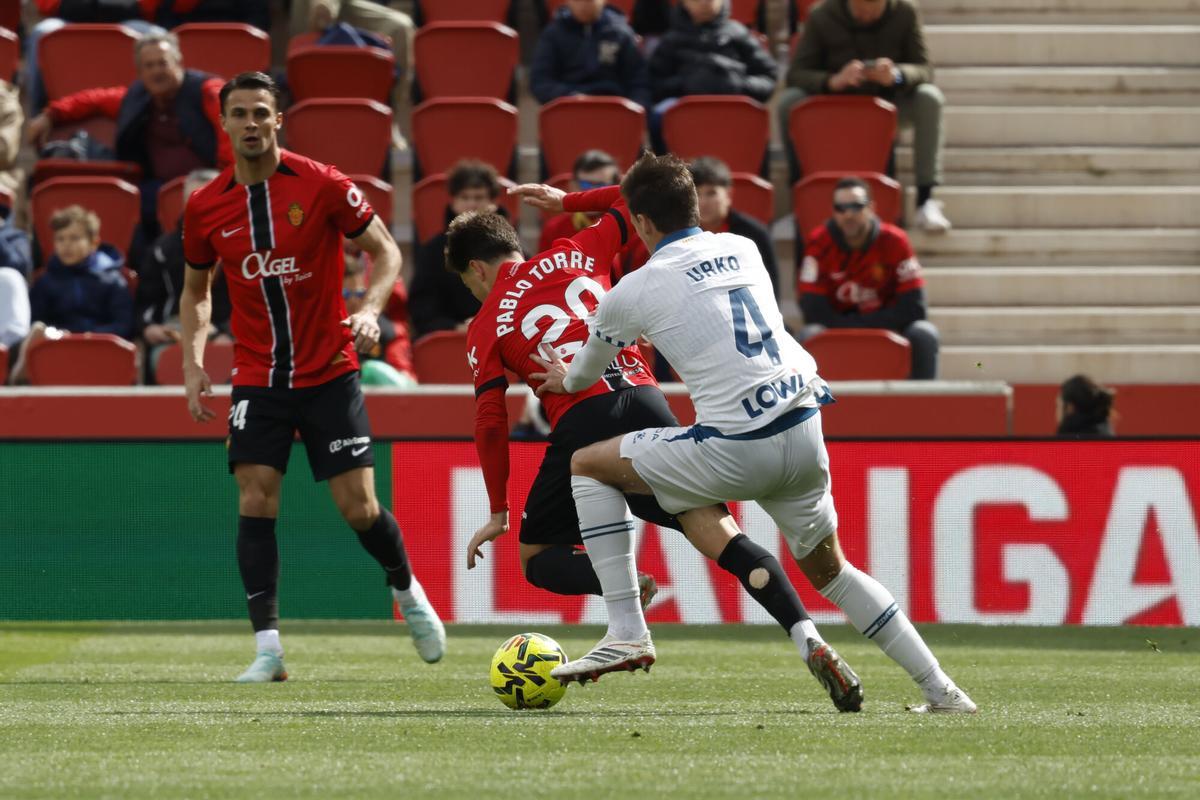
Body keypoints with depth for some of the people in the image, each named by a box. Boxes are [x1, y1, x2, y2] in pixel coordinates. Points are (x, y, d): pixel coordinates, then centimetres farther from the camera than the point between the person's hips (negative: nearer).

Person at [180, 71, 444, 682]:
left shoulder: (322, 186, -9)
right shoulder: (205, 208, 0)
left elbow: (385, 251, -1)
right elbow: (196, 290, 15)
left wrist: (370, 310, -19)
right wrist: (192, 362, 1)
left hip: (329, 372, -2)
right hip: (257, 376, 2)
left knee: (359, 509, -3)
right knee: (256, 501, -13)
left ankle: (407, 592, 29)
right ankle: (268, 649, -12)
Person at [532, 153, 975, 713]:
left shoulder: (633, 293, 1)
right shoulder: (742, 249, 15)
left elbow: (582, 374, 21)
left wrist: (565, 380, 47)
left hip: (735, 451, -6)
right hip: (806, 435, 6)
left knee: (588, 465, 11)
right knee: (828, 568, 24)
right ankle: (940, 691, 19)